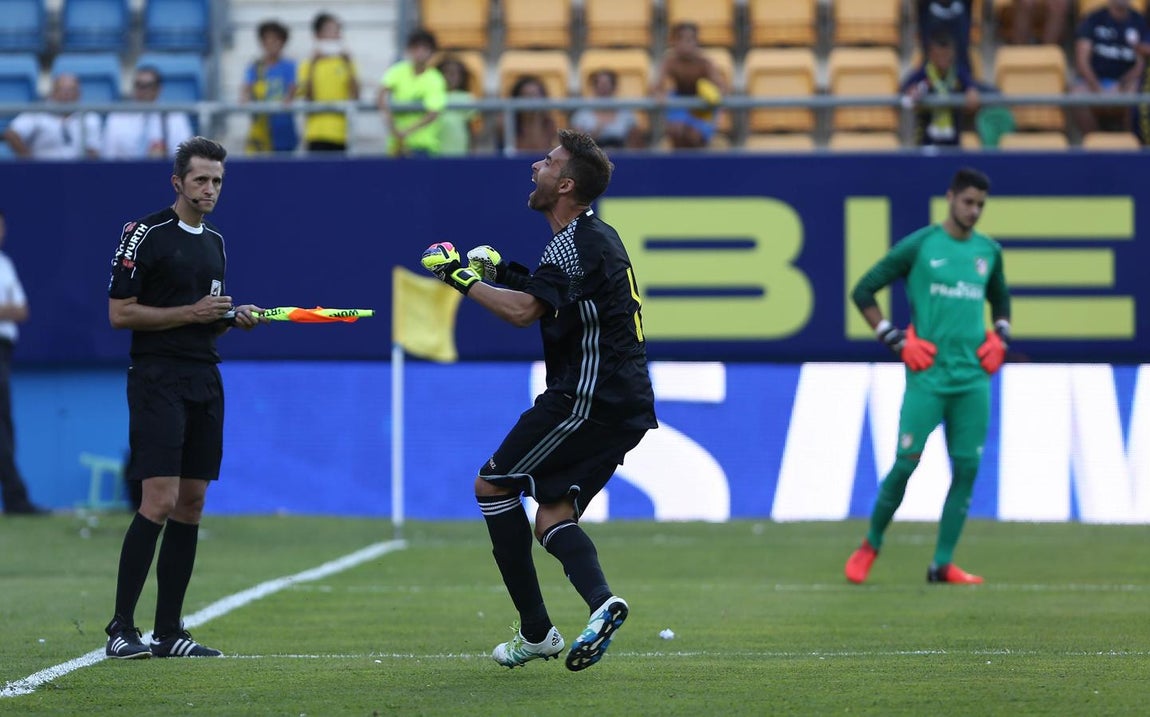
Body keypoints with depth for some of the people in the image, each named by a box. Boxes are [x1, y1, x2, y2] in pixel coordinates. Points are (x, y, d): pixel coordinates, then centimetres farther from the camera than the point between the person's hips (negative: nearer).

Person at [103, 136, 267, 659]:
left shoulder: (215, 242, 17)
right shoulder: (145, 234, -6)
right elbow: (119, 312, -11)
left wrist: (235, 318, 5)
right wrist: (190, 313, -15)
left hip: (205, 380, 8)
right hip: (157, 379, -8)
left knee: (191, 504, 5)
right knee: (160, 502, -15)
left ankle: (168, 631, 9)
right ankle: (120, 630, -11)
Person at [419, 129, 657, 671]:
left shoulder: (576, 243, -14)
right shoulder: (598, 236, 18)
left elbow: (523, 311, -27)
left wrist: (464, 279, -13)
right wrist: (503, 272, 19)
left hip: (588, 399, -10)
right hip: (624, 405, 10)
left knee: (493, 485, 0)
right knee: (551, 517, 8)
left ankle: (536, 630, -4)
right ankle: (601, 600, -18)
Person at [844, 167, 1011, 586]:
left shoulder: (988, 251, 12)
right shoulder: (918, 246, -2)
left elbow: (1000, 300, 31)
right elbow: (863, 292, 1)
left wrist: (1000, 339, 12)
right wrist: (897, 342, -5)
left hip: (973, 378, 4)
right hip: (927, 376, -4)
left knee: (966, 468, -2)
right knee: (906, 464, -6)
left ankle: (943, 564, 4)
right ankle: (871, 544, 14)